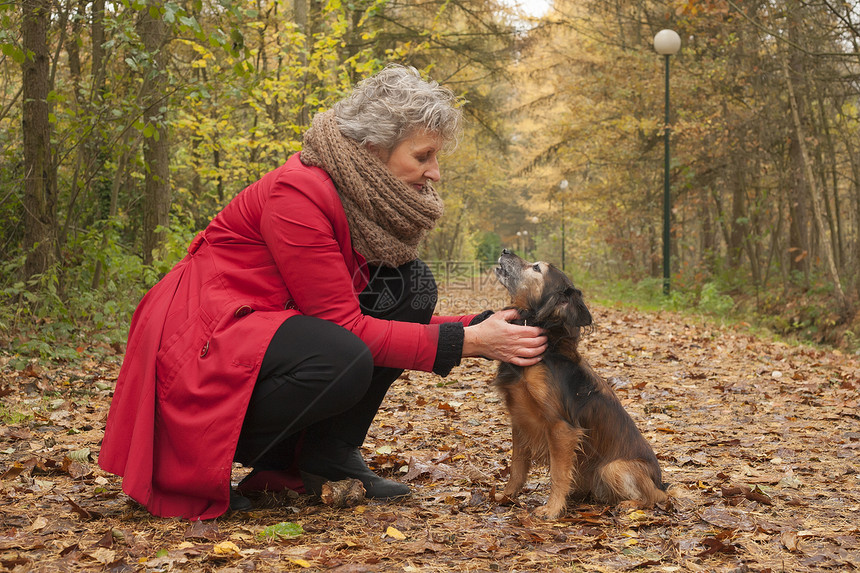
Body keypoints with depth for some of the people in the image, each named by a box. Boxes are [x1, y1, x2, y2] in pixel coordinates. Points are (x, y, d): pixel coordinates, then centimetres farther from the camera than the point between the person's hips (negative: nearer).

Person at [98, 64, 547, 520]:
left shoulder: (372, 201, 2)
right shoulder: (298, 192, -23)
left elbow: (406, 312, 4)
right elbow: (343, 324, -24)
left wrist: (482, 329, -11)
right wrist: (465, 342, -25)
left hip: (271, 326, 8)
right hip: (203, 342, -8)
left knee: (410, 285, -5)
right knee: (344, 361, -34)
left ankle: (329, 453, -2)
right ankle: (203, 458, -11)